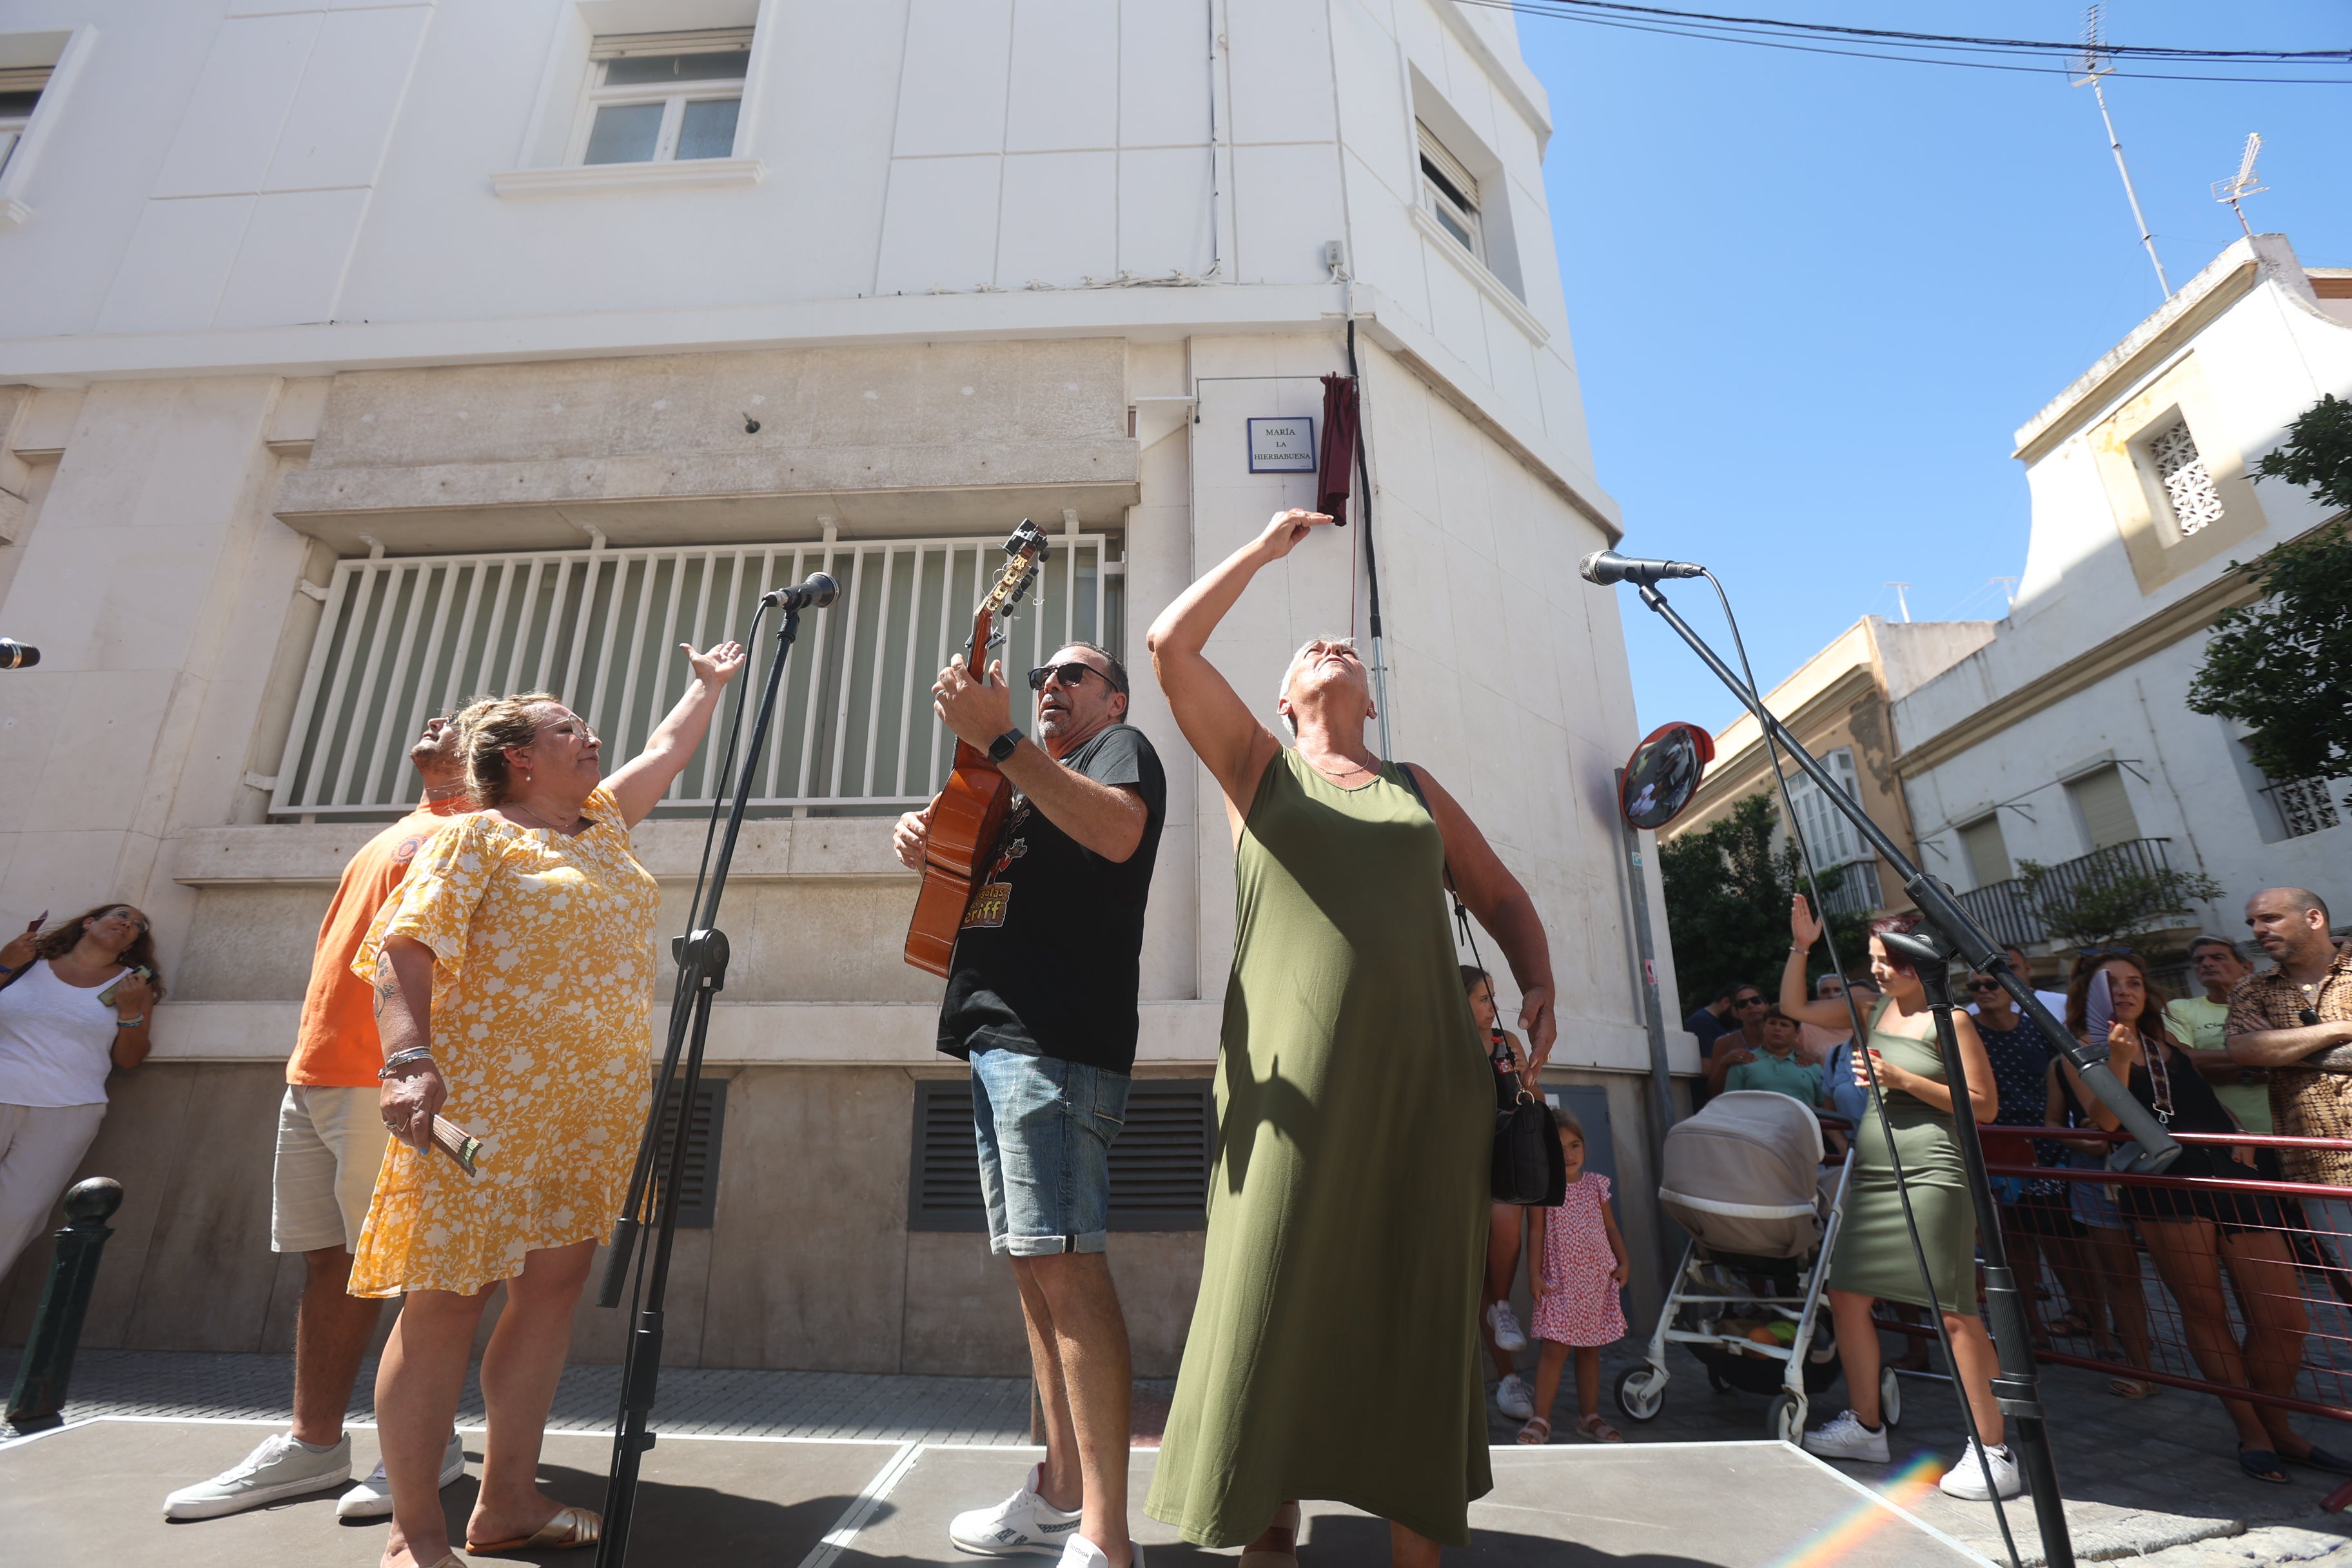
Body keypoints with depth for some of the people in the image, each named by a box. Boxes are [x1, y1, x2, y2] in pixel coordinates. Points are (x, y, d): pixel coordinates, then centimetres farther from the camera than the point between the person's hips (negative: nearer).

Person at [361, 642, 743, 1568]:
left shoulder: (603, 825, 18)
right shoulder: (477, 838, -2)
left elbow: (668, 750, 31)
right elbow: (402, 949, -11)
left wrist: (710, 685, 40)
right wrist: (411, 1059, -23)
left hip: (596, 1111, 7)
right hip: (483, 1106, -7)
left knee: (552, 1291, 9)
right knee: (446, 1302, 1)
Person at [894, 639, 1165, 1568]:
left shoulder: (1123, 747, 4)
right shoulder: (1029, 783, 29)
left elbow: (1118, 832, -19)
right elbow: (976, 894, 29)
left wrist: (998, 740, -21)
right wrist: (931, 852, 7)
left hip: (1058, 1039, -9)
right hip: (999, 1039, 9)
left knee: (1065, 1264, -11)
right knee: (1033, 1269, 12)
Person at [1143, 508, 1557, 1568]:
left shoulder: (1417, 791, 20)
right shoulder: (1258, 767, 12)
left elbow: (1502, 897, 21)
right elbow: (1171, 645, 3)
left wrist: (1538, 988, 2)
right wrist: (1267, 547, 11)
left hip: (1426, 1077, 3)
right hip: (1295, 1074, -2)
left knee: (1418, 1318, 8)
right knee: (1278, 1305, 2)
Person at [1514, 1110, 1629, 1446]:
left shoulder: (1596, 1184, 5)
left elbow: (1611, 1227, 13)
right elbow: (1537, 1234, -5)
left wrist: (1623, 1261, 3)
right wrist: (1534, 1274, -10)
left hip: (1598, 1281, 4)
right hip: (1560, 1283, -4)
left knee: (1589, 1350, 14)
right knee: (1555, 1350, -6)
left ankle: (1589, 1416, 27)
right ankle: (1541, 1419, 4)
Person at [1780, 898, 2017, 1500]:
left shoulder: (1948, 1020, -7)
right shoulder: (1875, 1009, 11)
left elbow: (1985, 1105, -8)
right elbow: (1796, 1006, 17)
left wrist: (1903, 1079, -17)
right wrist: (1800, 947, 8)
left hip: (1930, 1173, -7)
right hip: (1873, 1172, 7)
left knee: (1954, 1311, -5)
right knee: (1847, 1295, 10)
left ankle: (1994, 1452, 10)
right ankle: (1865, 1426, 24)